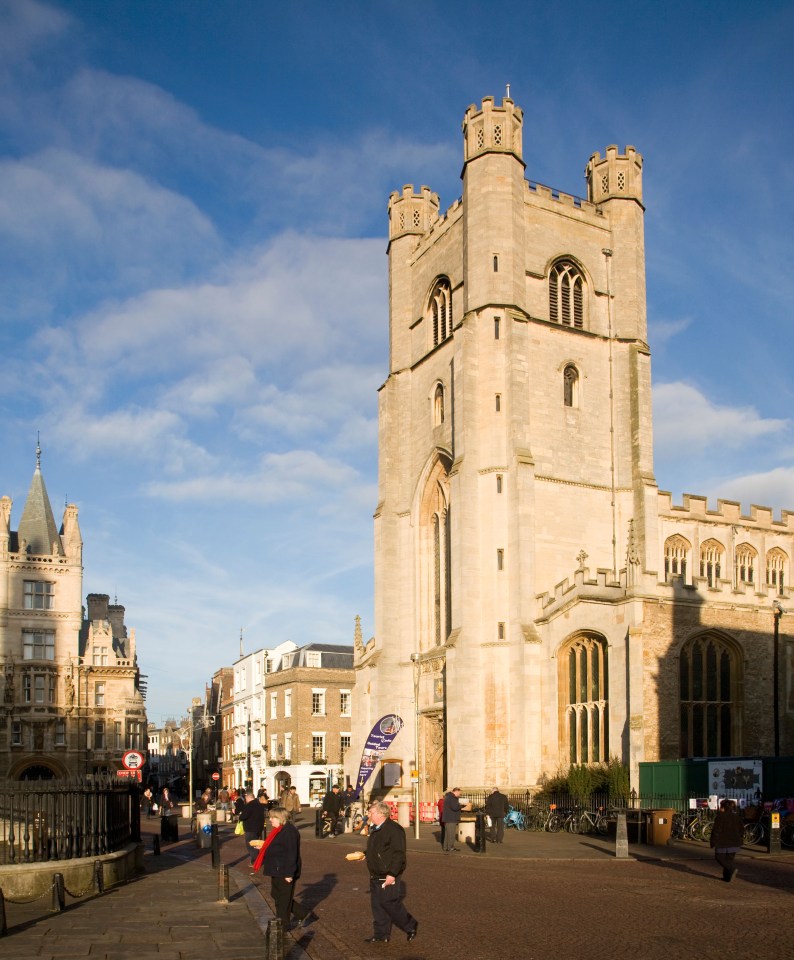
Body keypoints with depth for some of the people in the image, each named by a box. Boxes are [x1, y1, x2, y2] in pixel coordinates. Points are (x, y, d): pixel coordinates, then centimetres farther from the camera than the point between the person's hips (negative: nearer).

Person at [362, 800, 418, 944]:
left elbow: (399, 854, -22)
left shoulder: (394, 829, -19)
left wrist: (392, 874, -25)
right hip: (375, 876, 9)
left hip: (388, 877, -9)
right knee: (377, 905, 10)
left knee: (390, 904, -5)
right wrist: (365, 855, 12)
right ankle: (381, 935, 20)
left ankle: (411, 927, 14)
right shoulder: (375, 830, 13)